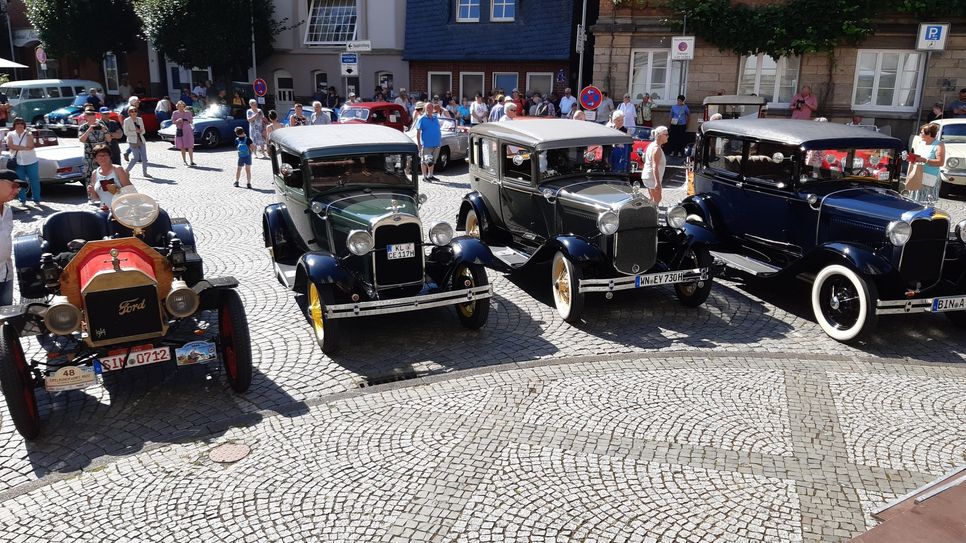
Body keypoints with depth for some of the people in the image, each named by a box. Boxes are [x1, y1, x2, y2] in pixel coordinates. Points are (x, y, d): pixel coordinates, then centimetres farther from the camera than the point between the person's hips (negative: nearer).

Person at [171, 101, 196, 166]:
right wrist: (178, 120, -13)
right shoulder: (175, 113, 7)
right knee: (182, 147, 4)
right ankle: (184, 161, 12)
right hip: (180, 130, 1)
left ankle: (192, 161, -8)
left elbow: (191, 122, 8)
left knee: (190, 147, -9)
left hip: (187, 130, -1)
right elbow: (174, 122, 7)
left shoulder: (188, 113, 5)